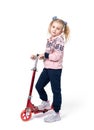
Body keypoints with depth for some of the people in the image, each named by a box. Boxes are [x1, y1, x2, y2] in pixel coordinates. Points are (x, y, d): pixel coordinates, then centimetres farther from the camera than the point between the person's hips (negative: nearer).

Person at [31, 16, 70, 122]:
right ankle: (45, 103, 36)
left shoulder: (59, 40, -15)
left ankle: (56, 114, 13)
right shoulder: (50, 39, 12)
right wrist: (37, 56, 9)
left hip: (55, 69, -8)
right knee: (39, 86, 12)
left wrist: (45, 55, -14)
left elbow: (57, 56, -23)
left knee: (56, 90, 2)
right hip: (47, 67, 8)